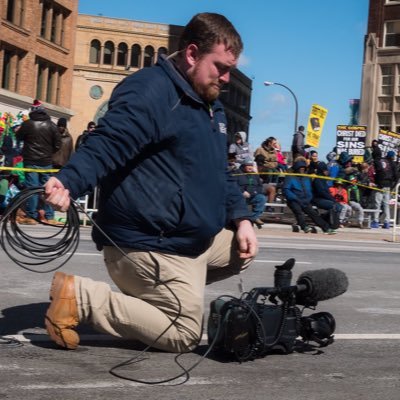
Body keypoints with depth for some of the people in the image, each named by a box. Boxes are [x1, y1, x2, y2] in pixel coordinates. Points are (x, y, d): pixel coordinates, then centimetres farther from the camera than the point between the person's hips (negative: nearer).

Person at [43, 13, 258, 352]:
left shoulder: (211, 105, 17)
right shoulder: (149, 91, -16)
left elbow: (221, 173, 23)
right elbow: (106, 146, -27)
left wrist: (241, 219, 10)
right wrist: (68, 182, -45)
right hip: (149, 244, -10)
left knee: (242, 253, 25)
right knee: (184, 335, -7)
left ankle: (148, 292, 15)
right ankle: (79, 296, -6)